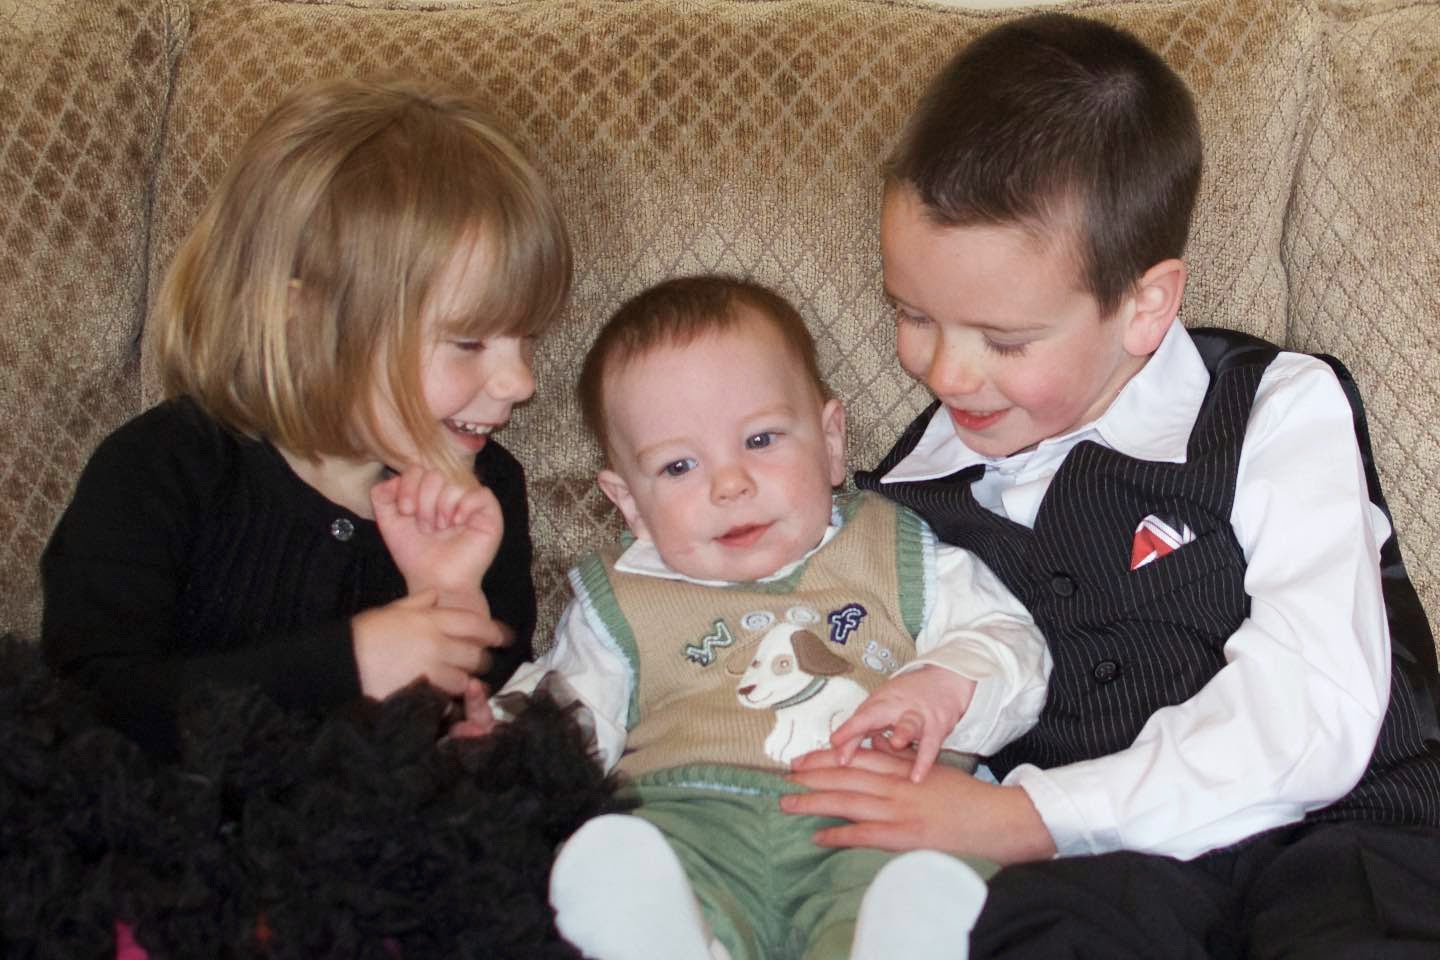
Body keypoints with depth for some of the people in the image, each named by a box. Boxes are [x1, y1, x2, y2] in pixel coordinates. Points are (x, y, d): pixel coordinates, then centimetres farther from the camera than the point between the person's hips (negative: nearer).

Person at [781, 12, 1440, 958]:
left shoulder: (1276, 417, 4)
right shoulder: (905, 498, 14)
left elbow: (1313, 714, -9)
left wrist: (1027, 814, -14)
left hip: (1326, 837, -1)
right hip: (1091, 873, 1)